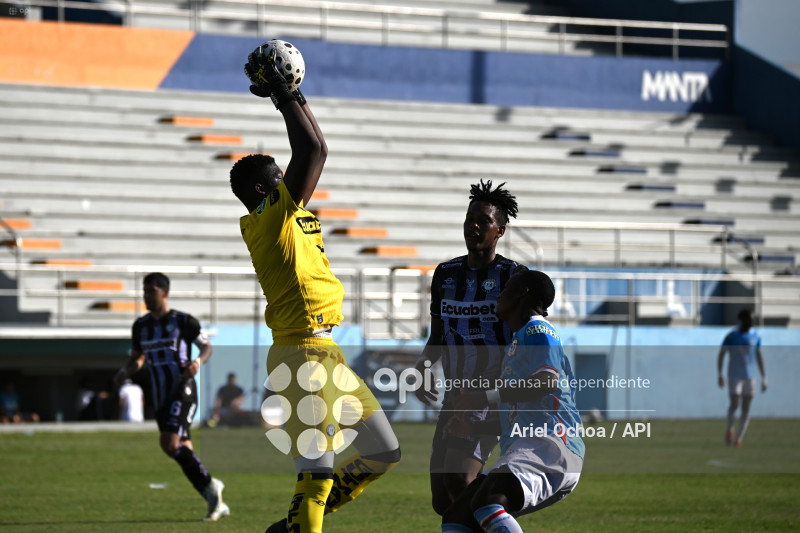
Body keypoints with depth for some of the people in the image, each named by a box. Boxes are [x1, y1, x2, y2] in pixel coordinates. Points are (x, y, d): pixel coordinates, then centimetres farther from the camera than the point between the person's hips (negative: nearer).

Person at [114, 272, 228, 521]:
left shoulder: (183, 321, -5)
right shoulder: (141, 326, 11)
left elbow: (206, 346, 4)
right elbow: (137, 359, 21)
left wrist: (198, 362, -17)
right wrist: (125, 372, 0)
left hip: (182, 391, -7)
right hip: (160, 397, 7)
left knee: (170, 444, -22)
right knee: (184, 452, 7)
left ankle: (210, 485, -8)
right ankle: (217, 503, 16)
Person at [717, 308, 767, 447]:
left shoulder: (755, 336, 7)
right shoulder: (732, 336, -4)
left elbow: (759, 357, 14)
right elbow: (721, 355, 0)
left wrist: (764, 378, 11)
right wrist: (720, 375, -8)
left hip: (750, 376, 3)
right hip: (734, 376, -3)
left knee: (746, 408, 0)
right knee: (734, 405, -12)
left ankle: (739, 438, 5)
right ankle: (729, 429, 13)